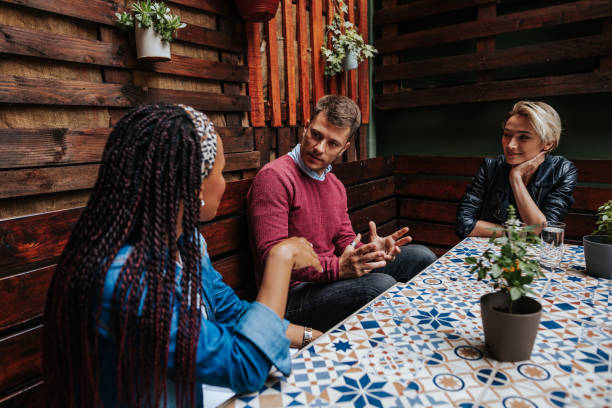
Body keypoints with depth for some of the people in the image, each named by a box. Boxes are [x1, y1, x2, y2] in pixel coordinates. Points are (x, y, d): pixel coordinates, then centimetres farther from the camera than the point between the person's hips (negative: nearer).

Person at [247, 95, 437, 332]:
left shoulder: (335, 185, 14)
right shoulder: (274, 177, -16)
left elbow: (345, 240, 14)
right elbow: (272, 258, -22)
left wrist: (370, 251, -10)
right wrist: (337, 268, -32)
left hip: (331, 277, 9)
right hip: (292, 293, -8)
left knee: (420, 256, 8)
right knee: (382, 285, -32)